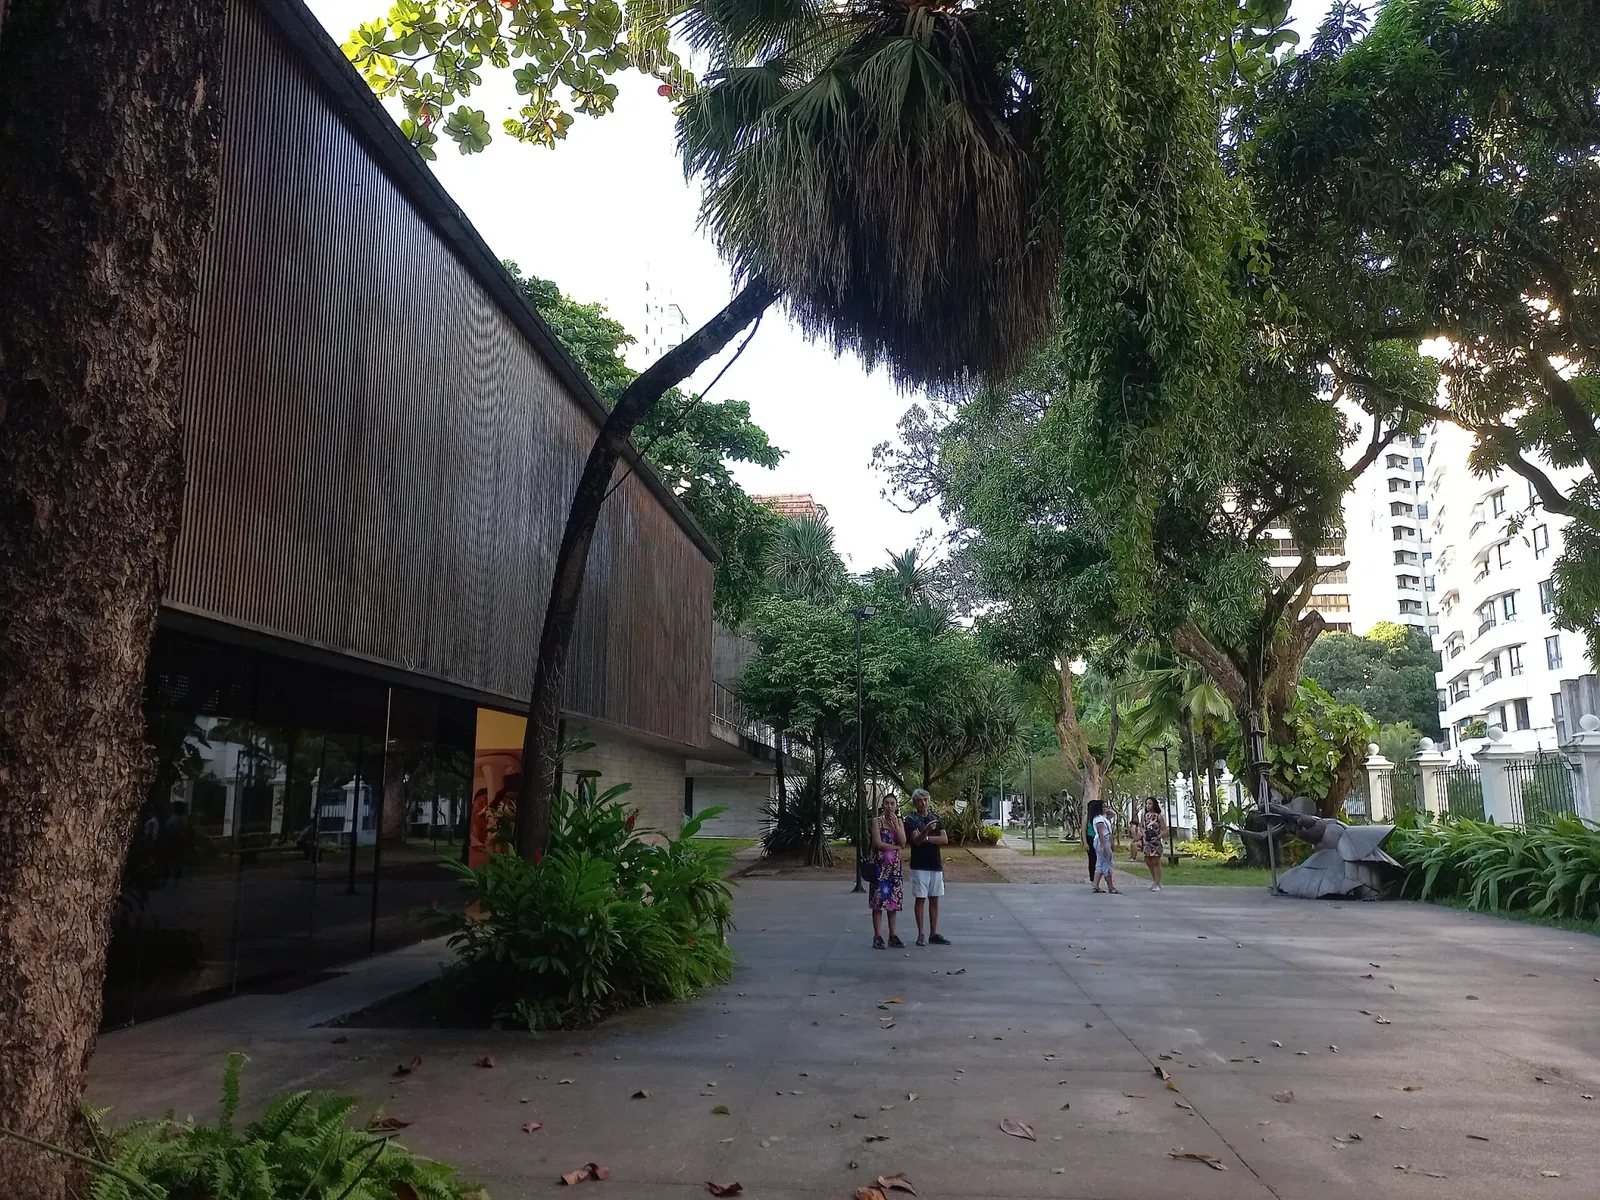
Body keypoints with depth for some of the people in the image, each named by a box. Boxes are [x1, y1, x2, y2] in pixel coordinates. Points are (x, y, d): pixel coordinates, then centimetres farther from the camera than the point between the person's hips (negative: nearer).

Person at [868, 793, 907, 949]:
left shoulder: (899, 822, 10)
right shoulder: (877, 821, -3)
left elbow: (903, 842, -4)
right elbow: (878, 843, -13)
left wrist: (895, 824, -10)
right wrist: (895, 847, -6)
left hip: (895, 865, 4)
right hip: (880, 864, -4)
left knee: (893, 900, 6)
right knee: (879, 900, -4)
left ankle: (893, 936, 13)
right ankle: (878, 936, 0)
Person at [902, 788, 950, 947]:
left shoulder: (936, 818, 8)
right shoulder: (911, 819, -5)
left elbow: (945, 839, -1)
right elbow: (916, 840, -18)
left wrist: (926, 838, -12)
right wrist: (926, 831, -38)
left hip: (936, 864, 4)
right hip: (919, 866, -4)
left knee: (934, 900, 7)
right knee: (920, 899, 0)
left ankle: (934, 934, 13)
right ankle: (921, 935, 5)